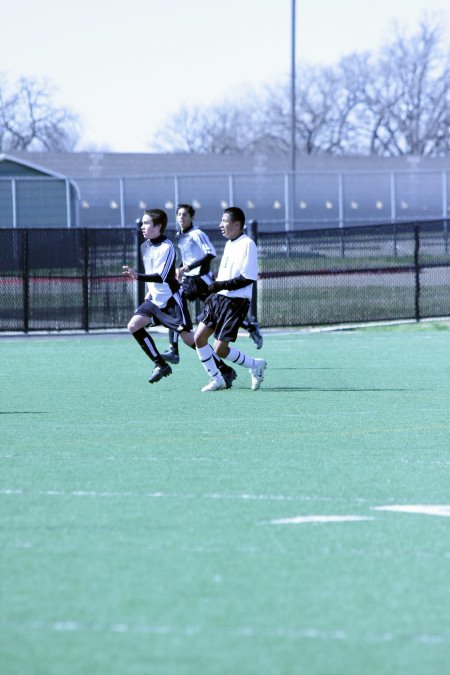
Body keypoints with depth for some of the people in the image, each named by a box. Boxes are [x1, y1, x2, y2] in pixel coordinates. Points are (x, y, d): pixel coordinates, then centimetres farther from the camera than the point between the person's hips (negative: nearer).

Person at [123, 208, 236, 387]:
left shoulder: (166, 247, -20)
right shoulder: (145, 246, 7)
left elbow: (160, 276, -30)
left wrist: (138, 276, -41)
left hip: (171, 300, -8)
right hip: (155, 299, 9)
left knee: (188, 338, -10)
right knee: (134, 325, -4)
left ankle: (225, 370, -2)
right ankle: (161, 365, 4)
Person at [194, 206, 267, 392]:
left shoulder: (247, 245, -14)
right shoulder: (229, 244, 13)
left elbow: (249, 278, -19)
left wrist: (222, 285, -21)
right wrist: (214, 287, 8)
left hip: (236, 302, -9)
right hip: (218, 298, 9)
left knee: (220, 349, -9)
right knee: (199, 338, 0)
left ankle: (256, 365, 14)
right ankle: (216, 379, 12)